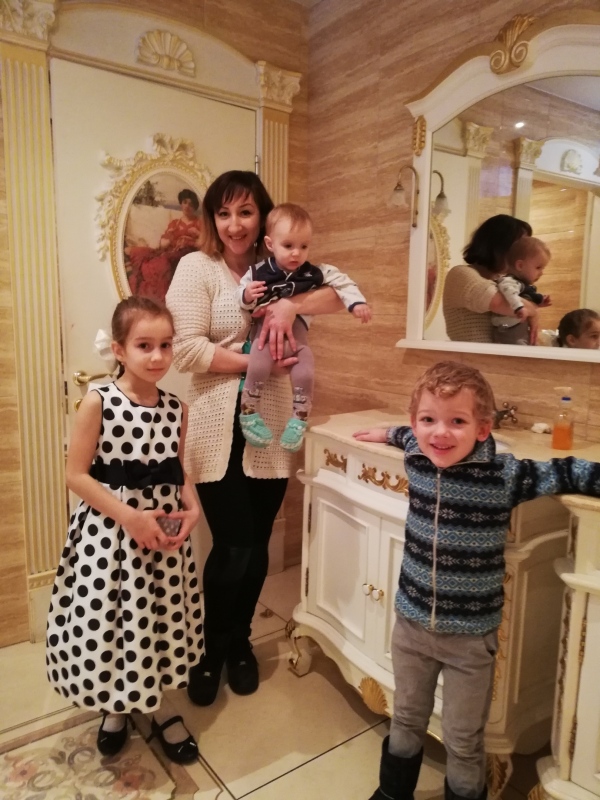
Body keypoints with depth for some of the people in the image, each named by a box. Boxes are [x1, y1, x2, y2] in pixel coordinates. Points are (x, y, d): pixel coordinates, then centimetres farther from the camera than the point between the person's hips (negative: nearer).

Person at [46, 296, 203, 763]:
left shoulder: (176, 408, -1)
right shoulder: (98, 403, -13)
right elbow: (77, 475, -12)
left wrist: (192, 510, -11)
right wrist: (131, 517, -19)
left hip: (164, 528, 3)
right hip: (110, 529, -3)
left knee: (160, 619, 15)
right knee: (109, 619, 11)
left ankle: (157, 707, 41)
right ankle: (115, 709, 40)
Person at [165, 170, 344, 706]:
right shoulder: (197, 268, -2)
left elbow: (341, 295, -2)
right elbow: (186, 349, -12)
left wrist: (291, 304, -18)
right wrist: (254, 361, -16)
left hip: (271, 427, 4)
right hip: (219, 430, -3)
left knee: (257, 547, 10)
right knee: (233, 547, -1)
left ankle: (239, 642, 37)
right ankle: (211, 650, 29)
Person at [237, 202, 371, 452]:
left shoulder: (315, 273, -7)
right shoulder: (258, 272, -10)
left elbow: (342, 282, 1)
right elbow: (243, 300, -5)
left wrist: (357, 303, -12)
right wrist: (247, 296, -27)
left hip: (297, 332, 2)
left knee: (305, 373, -15)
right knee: (257, 367, -25)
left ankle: (299, 420, 2)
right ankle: (249, 415, -8)